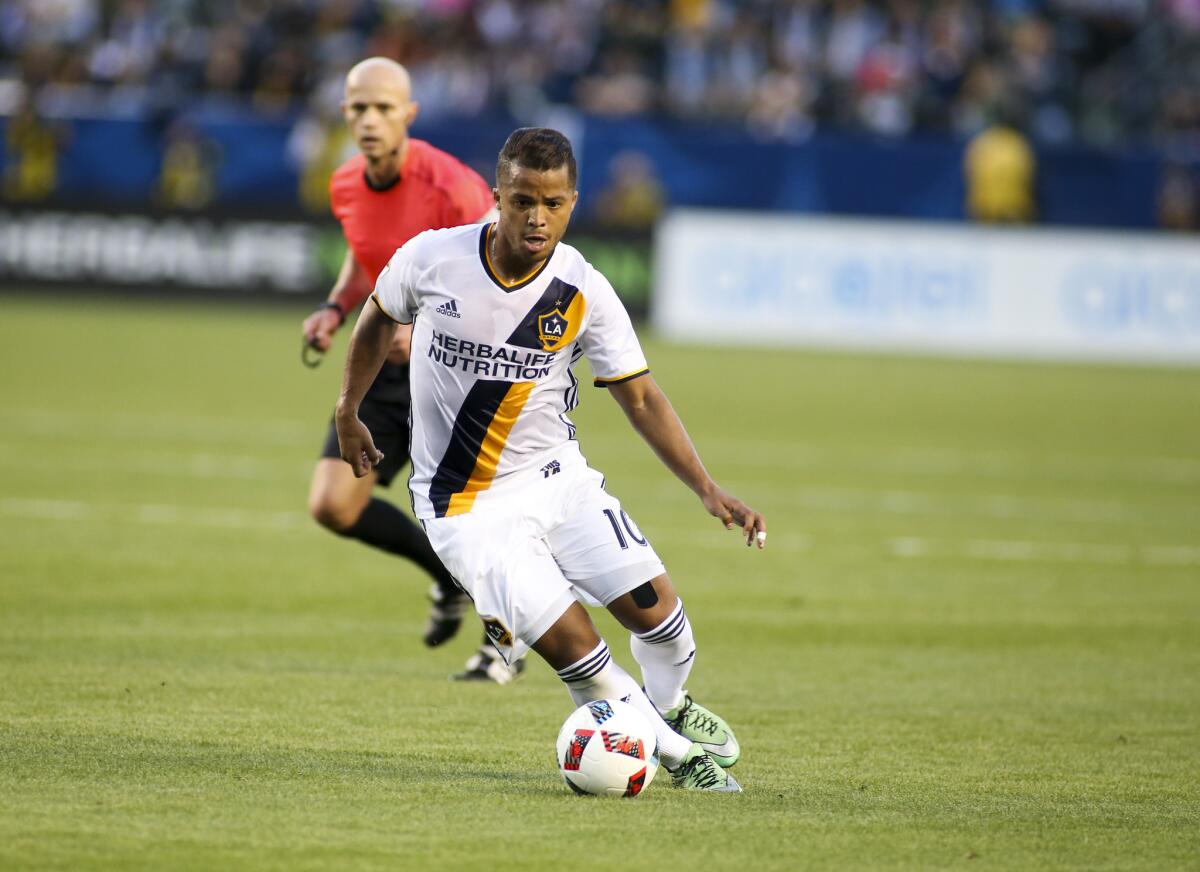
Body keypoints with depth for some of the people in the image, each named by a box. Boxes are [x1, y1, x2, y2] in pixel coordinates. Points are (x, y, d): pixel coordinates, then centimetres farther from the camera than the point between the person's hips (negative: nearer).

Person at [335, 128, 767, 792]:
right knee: (572, 647, -17)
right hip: (466, 507, -2)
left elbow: (640, 397, -6)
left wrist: (707, 490, -15)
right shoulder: (432, 258, -14)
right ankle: (672, 750, 6)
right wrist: (348, 412, 16)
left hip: (556, 476, 2)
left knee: (654, 607, -7)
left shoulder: (584, 293, -12)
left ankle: (672, 709, 28)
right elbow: (380, 318, 8)